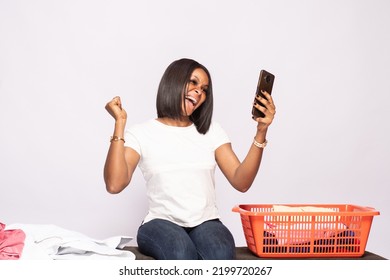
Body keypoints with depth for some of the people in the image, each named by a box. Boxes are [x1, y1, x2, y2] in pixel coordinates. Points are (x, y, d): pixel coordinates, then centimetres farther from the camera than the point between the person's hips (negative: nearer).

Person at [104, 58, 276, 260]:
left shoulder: (211, 131, 14)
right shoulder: (140, 133, 4)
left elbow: (241, 182, 3)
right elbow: (114, 185, -12)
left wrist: (261, 132, -7)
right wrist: (120, 123, -12)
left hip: (206, 223, 3)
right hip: (161, 224, -2)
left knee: (220, 255, -33)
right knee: (182, 254, -37)